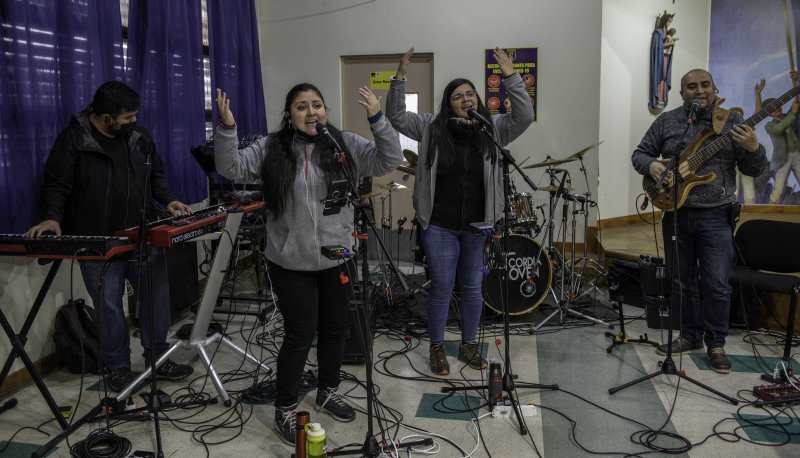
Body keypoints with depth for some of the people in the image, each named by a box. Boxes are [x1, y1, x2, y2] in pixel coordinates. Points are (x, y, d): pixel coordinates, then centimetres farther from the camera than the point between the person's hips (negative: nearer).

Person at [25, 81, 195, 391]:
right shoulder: (74, 140, -8)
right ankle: (118, 368, 20)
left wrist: (168, 200, 0)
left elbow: (155, 175, 16)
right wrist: (53, 216, -24)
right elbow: (56, 184, -9)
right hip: (97, 241, -4)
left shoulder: (139, 136, 6)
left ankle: (158, 359, 25)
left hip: (142, 235, 5)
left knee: (156, 295, 9)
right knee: (109, 305, 3)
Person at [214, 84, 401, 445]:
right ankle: (284, 410, 21)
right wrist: (227, 128, -21)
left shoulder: (346, 145, 0)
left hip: (336, 258, 3)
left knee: (334, 329, 17)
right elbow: (231, 168, -6)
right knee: (300, 334, 3)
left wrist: (377, 119, -20)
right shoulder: (271, 148, -3)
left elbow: (389, 160, -7)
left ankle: (328, 393, 39)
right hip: (291, 262, -3)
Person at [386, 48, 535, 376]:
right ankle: (437, 348, 23)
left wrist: (510, 76, -19)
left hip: (478, 226, 2)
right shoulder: (432, 127, -1)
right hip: (439, 226, -2)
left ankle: (469, 345, 31)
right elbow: (397, 117, -5)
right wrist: (400, 78, -17)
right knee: (441, 287, 7)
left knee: (473, 287, 14)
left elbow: (524, 116, -12)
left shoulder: (492, 128, 1)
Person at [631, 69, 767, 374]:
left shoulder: (732, 121, 1)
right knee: (683, 281, 12)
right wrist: (651, 165, -14)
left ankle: (715, 344, 16)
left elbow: (753, 170, 1)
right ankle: (690, 336, 27)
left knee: (717, 285, -1)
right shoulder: (666, 121, 5)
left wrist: (753, 149, -21)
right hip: (676, 213, 2)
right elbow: (639, 154, 8)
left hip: (715, 216, -2)